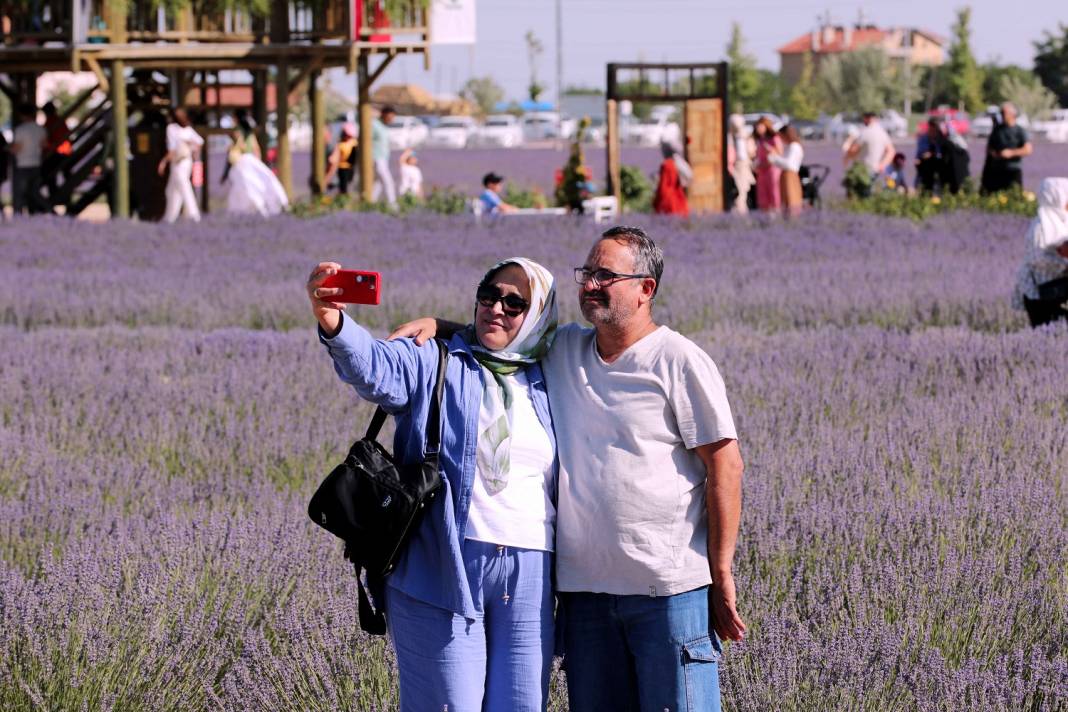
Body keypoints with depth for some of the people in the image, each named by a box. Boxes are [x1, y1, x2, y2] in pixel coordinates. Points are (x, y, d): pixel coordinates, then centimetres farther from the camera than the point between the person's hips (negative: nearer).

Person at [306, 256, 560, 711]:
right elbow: (375, 368, -20)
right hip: (440, 571, -4)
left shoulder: (546, 386, 15)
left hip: (528, 577, 4)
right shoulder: (435, 363, 2)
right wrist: (333, 325, -42)